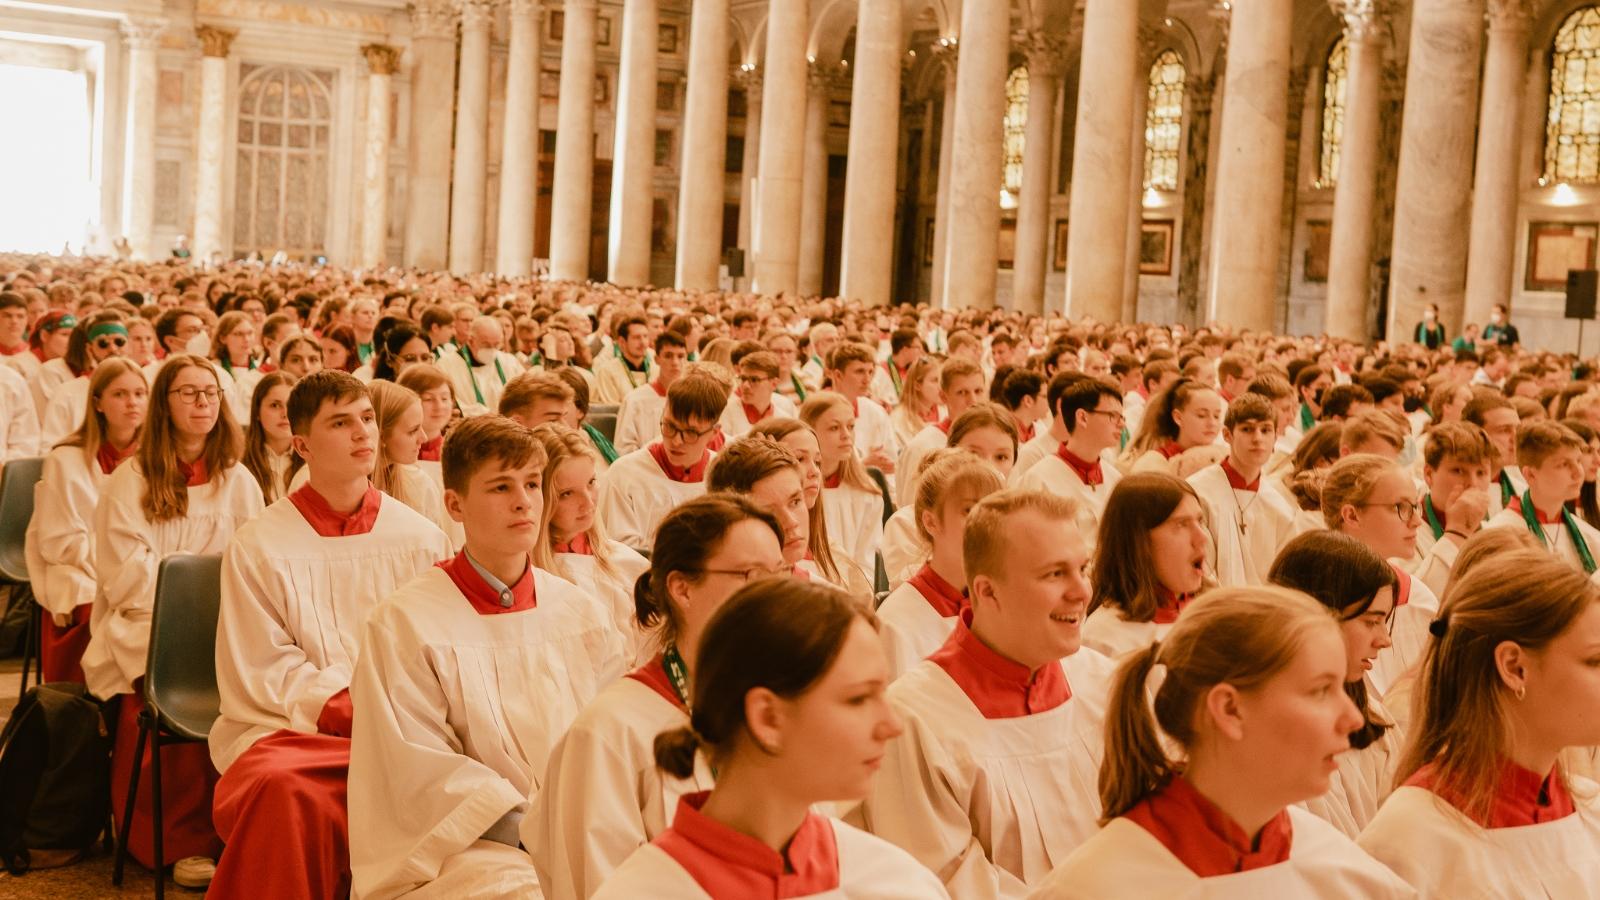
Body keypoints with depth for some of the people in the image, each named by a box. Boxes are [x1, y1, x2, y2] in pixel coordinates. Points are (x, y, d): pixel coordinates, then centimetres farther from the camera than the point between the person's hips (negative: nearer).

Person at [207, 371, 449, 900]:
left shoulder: (421, 540, 11)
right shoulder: (258, 547, 4)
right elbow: (263, 673, 0)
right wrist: (345, 706, -14)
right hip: (290, 729, -2)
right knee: (284, 789, -36)